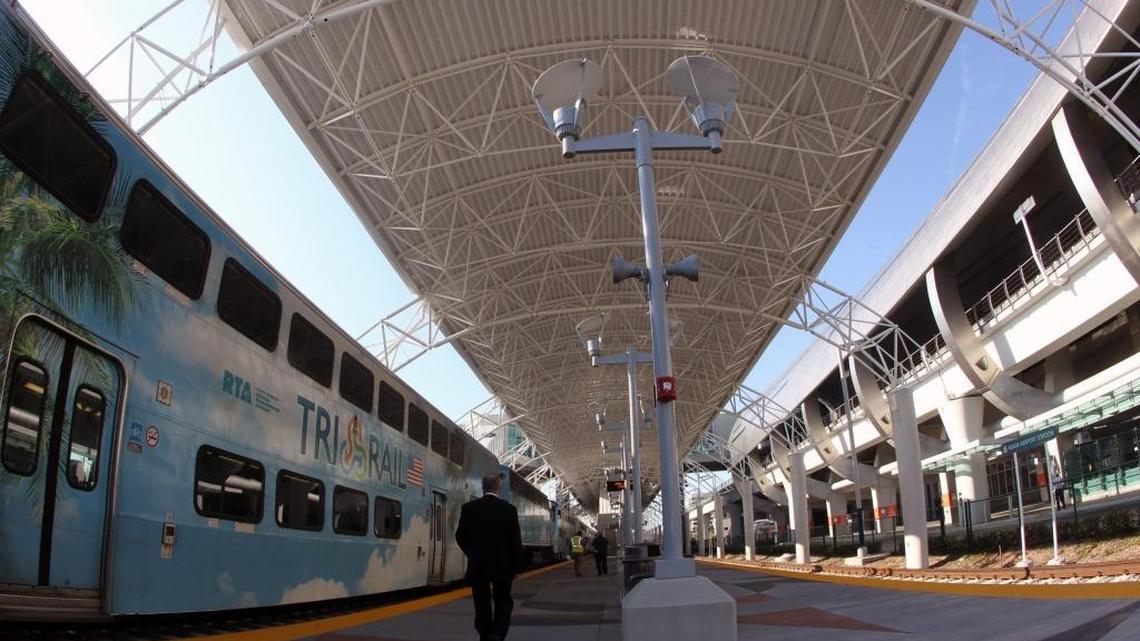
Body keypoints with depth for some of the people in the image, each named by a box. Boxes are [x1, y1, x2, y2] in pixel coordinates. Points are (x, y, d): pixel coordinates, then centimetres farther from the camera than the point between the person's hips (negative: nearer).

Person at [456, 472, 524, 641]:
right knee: (504, 603, 14)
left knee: (482, 607, 10)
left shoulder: (468, 508, -3)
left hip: (477, 566, 1)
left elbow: (460, 537, 3)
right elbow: (516, 541, -7)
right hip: (502, 566, -1)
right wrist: (516, 566, 5)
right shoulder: (509, 509, -9)